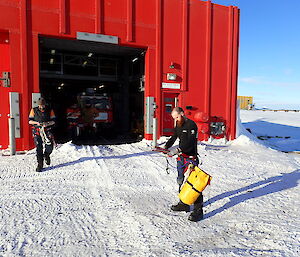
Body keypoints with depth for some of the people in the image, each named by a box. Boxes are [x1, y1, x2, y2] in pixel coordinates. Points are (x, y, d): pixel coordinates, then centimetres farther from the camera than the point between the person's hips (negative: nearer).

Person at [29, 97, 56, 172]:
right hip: (37, 131, 0)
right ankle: (40, 165, 8)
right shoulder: (34, 110, 3)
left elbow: (53, 121, 3)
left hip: (47, 130, 0)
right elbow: (30, 121, 5)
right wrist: (37, 123, -14)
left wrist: (47, 123, -17)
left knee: (49, 146, -9)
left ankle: (46, 155, 27)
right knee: (39, 148, -3)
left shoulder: (50, 110, 2)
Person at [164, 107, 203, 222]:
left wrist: (177, 150, -33)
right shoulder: (178, 126, 11)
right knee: (180, 181, 15)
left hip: (191, 158, -8)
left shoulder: (191, 125, -14)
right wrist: (166, 147, 0)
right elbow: (173, 138, 17)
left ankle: (198, 210, -1)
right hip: (181, 157, 9)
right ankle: (183, 204, 30)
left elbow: (189, 142, -24)